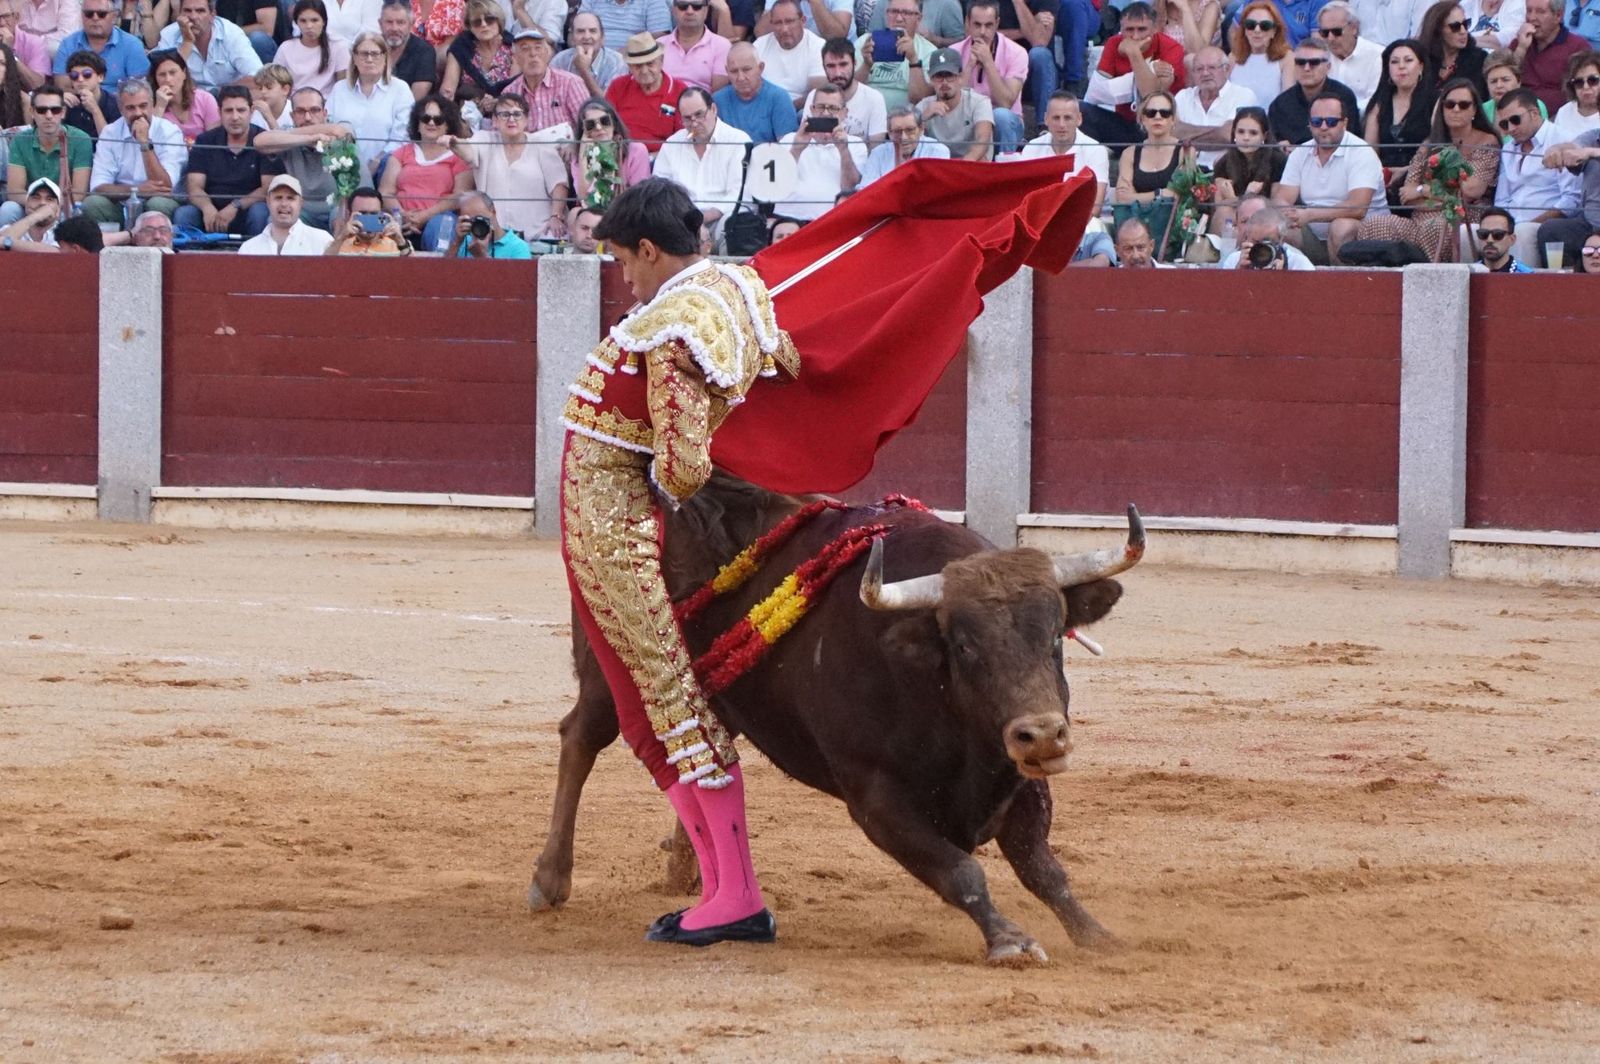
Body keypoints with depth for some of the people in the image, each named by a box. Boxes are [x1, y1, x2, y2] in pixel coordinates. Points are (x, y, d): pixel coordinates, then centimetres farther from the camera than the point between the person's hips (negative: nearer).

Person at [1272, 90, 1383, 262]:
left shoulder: (1361, 153, -11)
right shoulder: (1300, 154, 8)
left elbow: (1358, 208, -23)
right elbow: (1281, 200, 0)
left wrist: (1309, 215, -30)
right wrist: (1288, 215, -27)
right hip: (1314, 237, 4)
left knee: (1342, 227, -36)